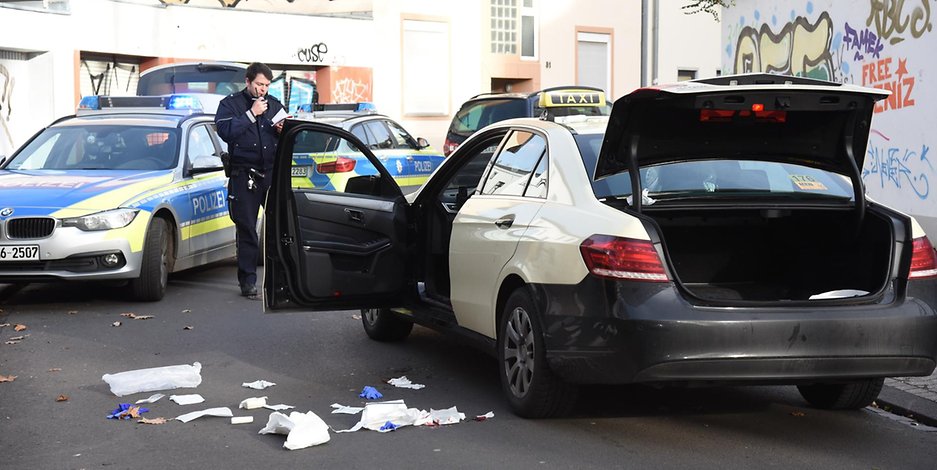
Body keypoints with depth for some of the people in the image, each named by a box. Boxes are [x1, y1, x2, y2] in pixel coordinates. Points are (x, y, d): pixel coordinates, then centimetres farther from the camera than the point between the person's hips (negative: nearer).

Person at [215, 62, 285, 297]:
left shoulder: (274, 104, 16)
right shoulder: (230, 104, 5)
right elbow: (225, 131, -14)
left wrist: (283, 131, -2)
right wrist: (251, 114, -14)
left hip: (273, 171, 3)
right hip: (244, 175, -3)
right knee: (246, 229, 1)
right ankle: (248, 280, 6)